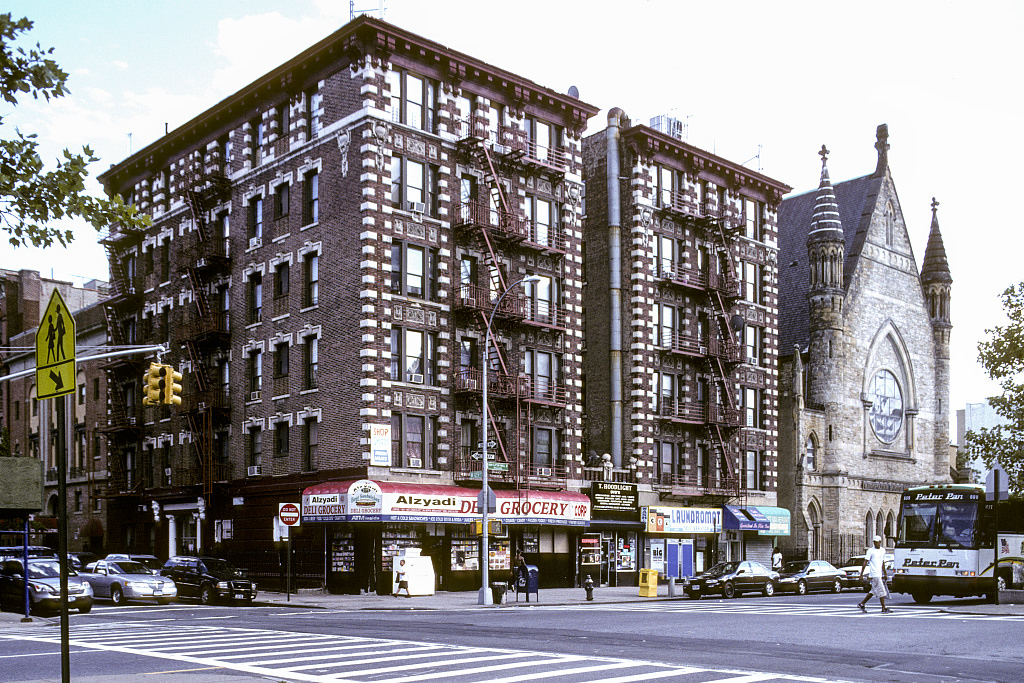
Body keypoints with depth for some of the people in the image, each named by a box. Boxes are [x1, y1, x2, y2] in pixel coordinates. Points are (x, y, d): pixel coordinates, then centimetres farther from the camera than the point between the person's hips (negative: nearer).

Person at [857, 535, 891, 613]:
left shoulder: (883, 550, 14)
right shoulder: (871, 551, -5)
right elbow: (865, 563, -7)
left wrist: (884, 574, 21)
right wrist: (861, 575, -11)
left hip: (880, 574, 7)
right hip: (874, 575, -7)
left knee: (873, 591, 11)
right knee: (881, 591, -8)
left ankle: (861, 604, 19)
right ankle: (884, 608, -3)